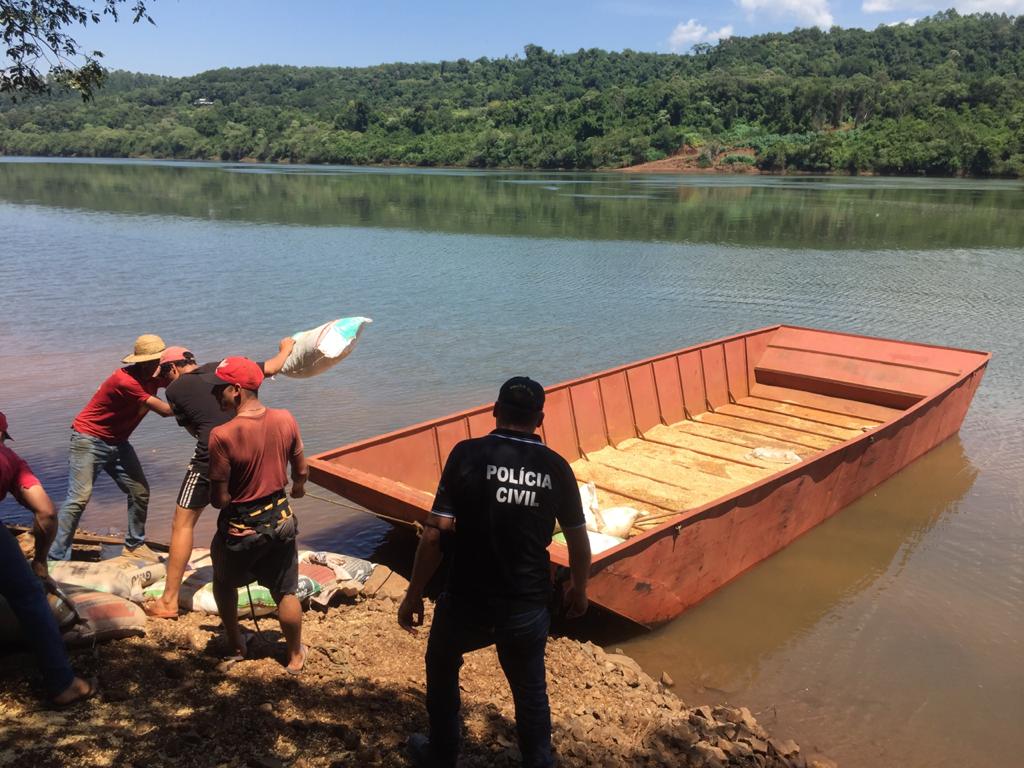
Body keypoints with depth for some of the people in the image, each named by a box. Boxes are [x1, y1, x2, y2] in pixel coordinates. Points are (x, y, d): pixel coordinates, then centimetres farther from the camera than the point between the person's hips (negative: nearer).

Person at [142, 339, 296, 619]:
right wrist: (286, 348, 35)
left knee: (182, 524, 6)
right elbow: (272, 367, 16)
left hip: (210, 458, -5)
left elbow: (193, 429, 11)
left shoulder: (174, 390, 2)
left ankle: (169, 601, 7)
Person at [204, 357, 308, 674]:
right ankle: (295, 656, 34)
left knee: (224, 583, 27)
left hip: (239, 529, -3)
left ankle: (235, 647, 42)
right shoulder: (285, 420, -12)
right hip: (280, 521, 3)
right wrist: (298, 487, 25)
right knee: (286, 593, 18)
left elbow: (219, 499, -21)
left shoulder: (222, 435, -26)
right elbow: (301, 471, 2)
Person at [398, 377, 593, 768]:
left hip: (468, 602, -1)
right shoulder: (556, 466, -4)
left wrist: (413, 595, -4)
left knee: (441, 666, 27)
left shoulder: (467, 454, -12)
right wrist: (579, 589, 21)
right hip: (528, 607, 2)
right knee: (530, 690, 24)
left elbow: (435, 535, -15)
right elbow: (579, 541, 4)